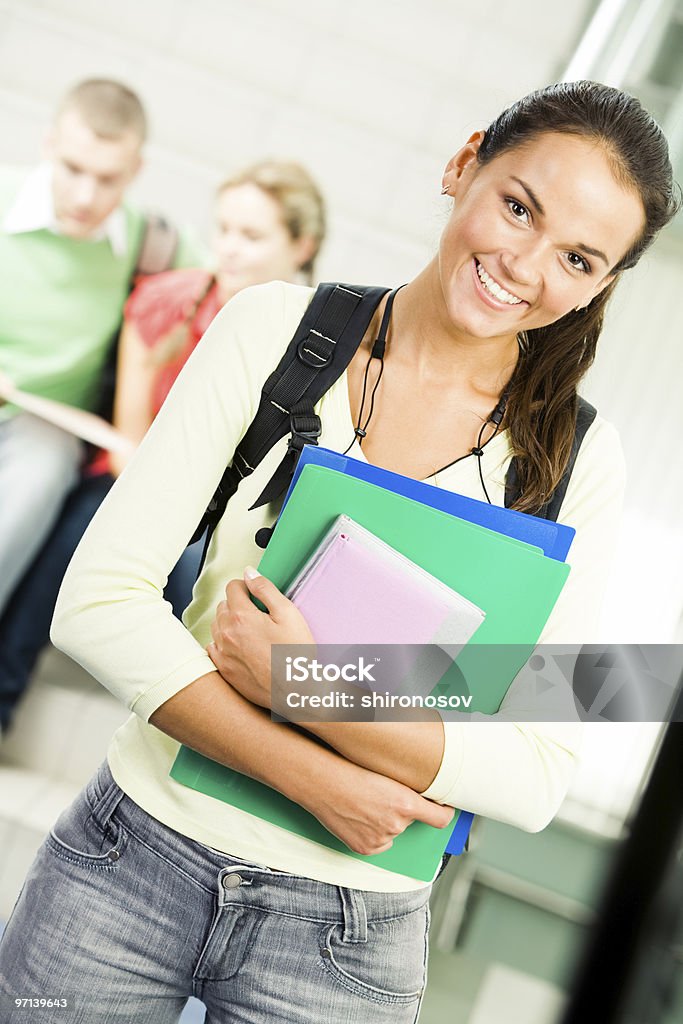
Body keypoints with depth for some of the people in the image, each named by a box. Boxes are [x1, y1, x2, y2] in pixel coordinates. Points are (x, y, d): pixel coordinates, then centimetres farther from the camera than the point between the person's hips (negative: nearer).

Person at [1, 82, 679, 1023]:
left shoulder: (577, 462, -6)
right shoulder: (277, 329, -7)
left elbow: (534, 779, -9)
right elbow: (98, 600, -11)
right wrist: (317, 779, -17)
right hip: (136, 854, 1)